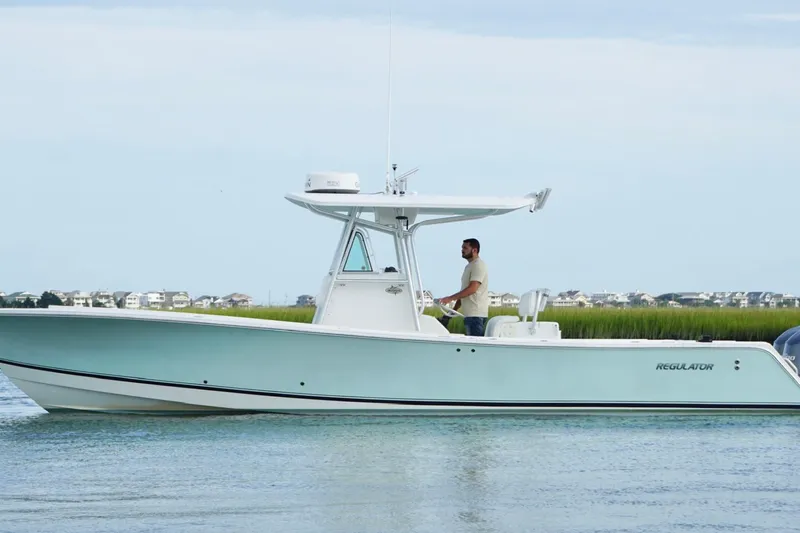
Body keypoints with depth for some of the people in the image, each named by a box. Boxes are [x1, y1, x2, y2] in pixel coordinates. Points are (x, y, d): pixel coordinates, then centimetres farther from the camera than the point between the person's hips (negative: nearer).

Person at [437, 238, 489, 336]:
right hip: (469, 314, 10)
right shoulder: (469, 266, 22)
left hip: (476, 314, -10)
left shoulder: (478, 265, -11)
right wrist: (454, 309, 20)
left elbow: (472, 289, -22)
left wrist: (450, 298, -23)